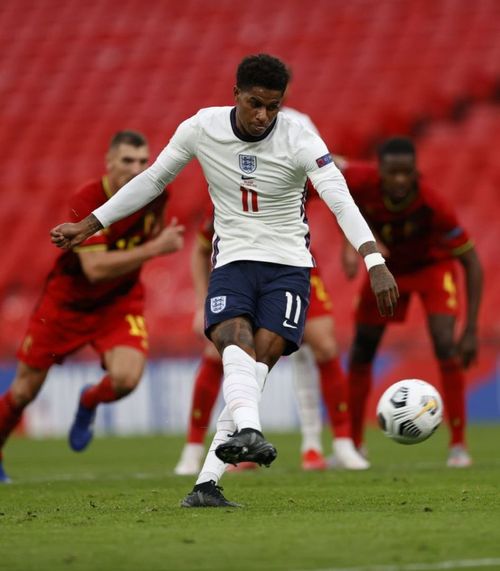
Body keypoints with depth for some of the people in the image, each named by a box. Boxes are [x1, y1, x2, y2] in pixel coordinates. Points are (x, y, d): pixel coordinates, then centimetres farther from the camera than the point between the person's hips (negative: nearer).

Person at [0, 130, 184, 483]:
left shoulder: (156, 192, -12)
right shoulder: (86, 202, -27)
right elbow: (95, 268, -37)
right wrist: (154, 249, -40)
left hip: (121, 302, 3)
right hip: (67, 303, -2)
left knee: (125, 379, -24)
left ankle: (89, 403, 13)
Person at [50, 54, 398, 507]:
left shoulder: (299, 141, -14)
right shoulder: (202, 128, -4)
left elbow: (341, 199, -27)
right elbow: (152, 180, 11)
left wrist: (374, 261, -42)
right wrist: (89, 225, 12)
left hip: (288, 265, -1)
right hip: (233, 261, 2)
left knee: (261, 357, -18)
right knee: (234, 340, -28)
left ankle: (208, 481, -18)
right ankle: (248, 432, -55)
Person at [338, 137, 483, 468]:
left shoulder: (433, 206, -38)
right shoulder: (363, 182, -34)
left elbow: (472, 263, -29)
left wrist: (471, 331, -34)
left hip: (432, 264, -3)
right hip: (387, 266, 3)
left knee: (446, 346, -21)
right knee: (361, 351, 4)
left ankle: (459, 445, -10)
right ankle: (354, 444, 19)